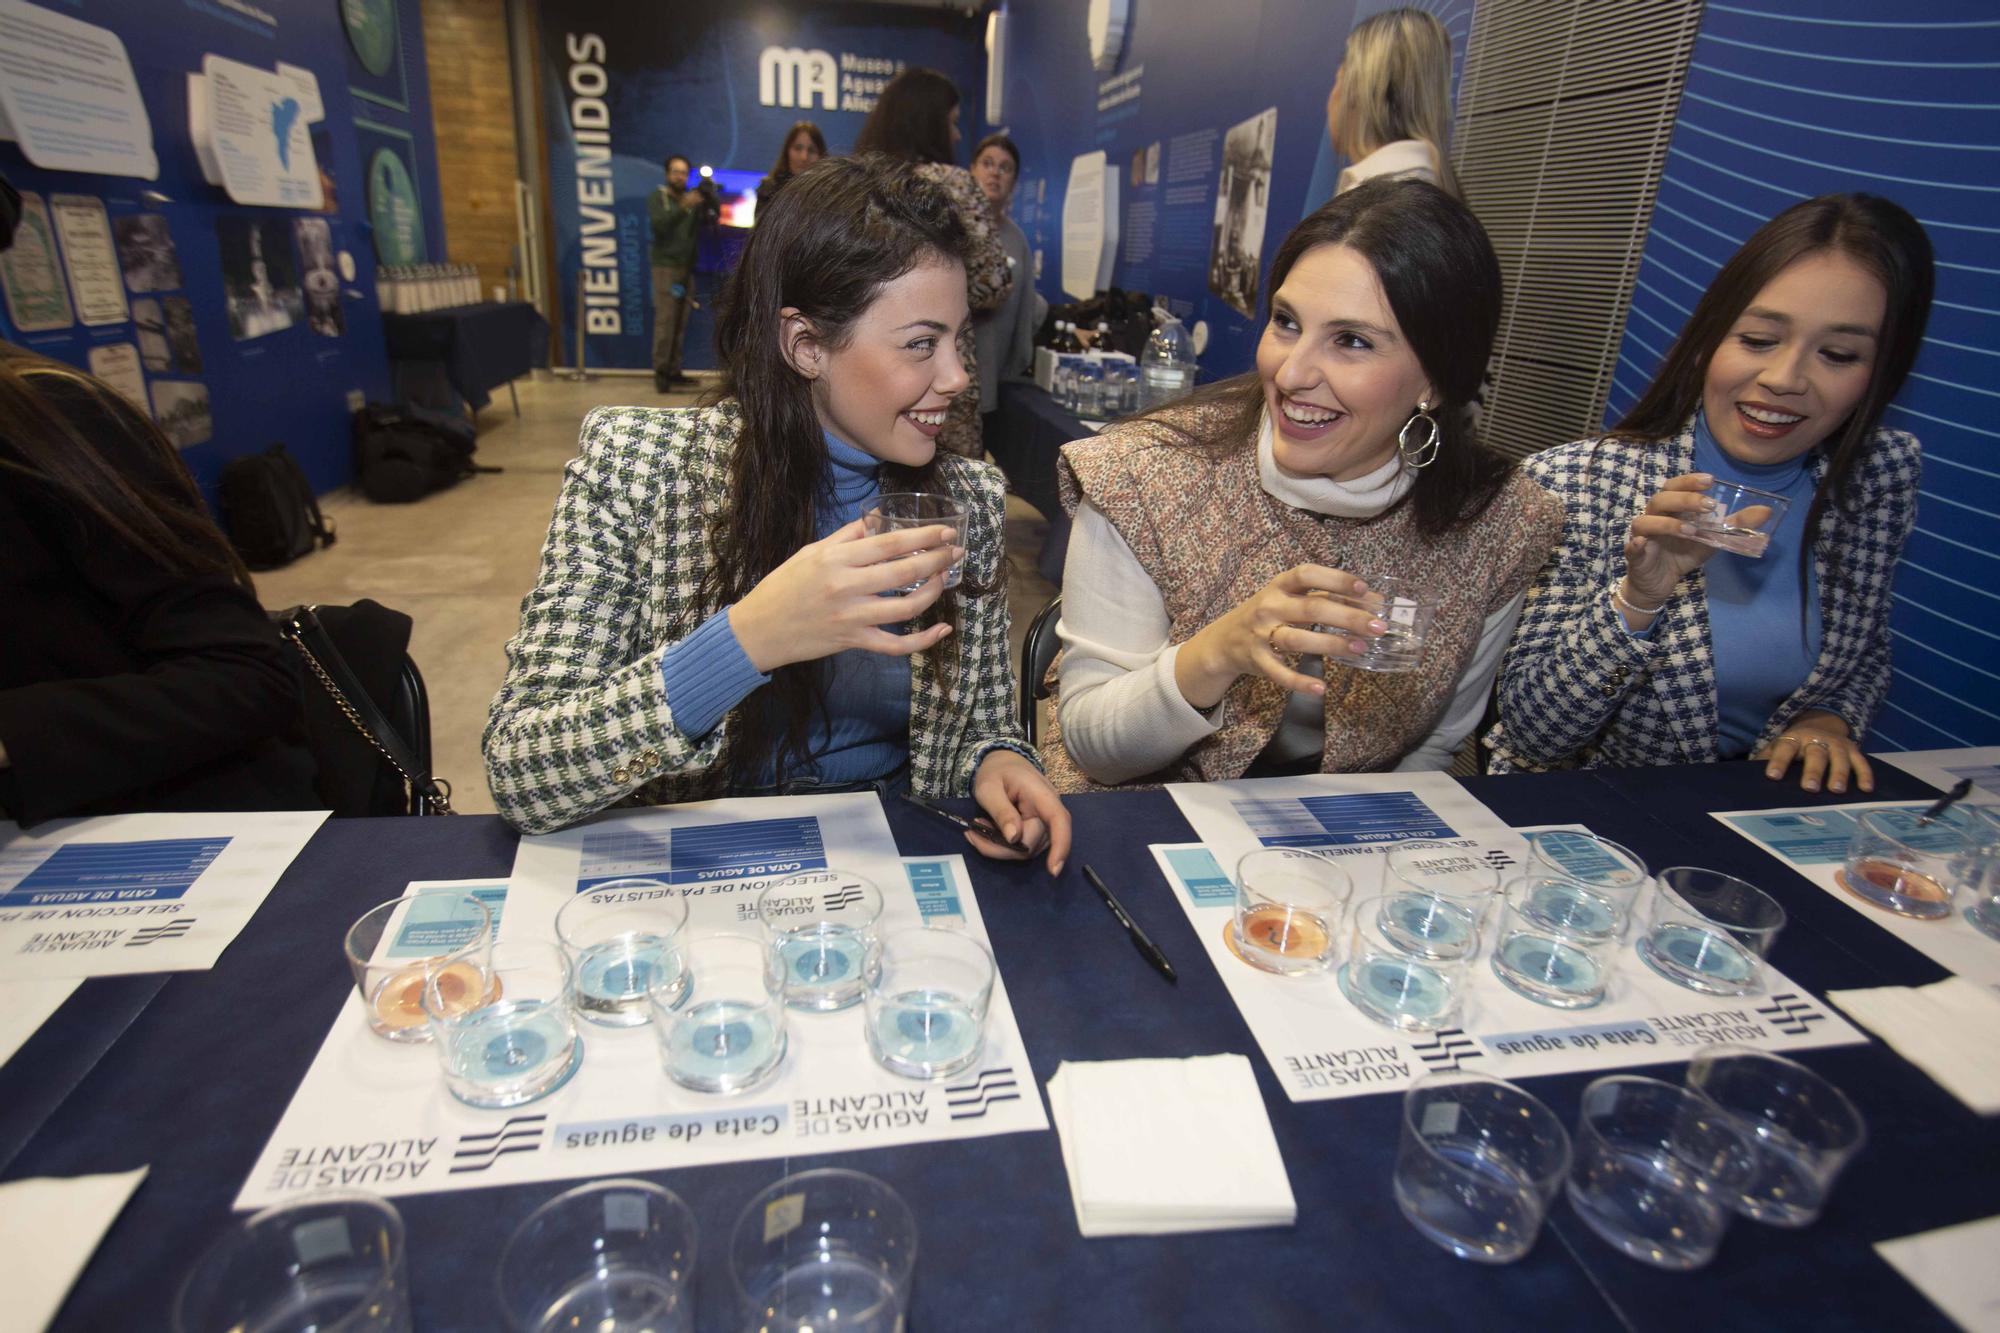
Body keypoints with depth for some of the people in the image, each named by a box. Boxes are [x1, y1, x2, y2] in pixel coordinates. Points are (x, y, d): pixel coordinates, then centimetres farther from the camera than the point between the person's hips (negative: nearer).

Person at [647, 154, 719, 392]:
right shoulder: (657, 198, 3)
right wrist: (683, 207, -26)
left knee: (680, 322, 3)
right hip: (666, 267, -4)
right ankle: (660, 373, -12)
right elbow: (659, 224, -14)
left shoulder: (693, 199, 15)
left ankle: (673, 372, 7)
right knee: (665, 320, -12)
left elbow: (713, 218, 4)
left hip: (687, 267, 4)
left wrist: (710, 198, -14)